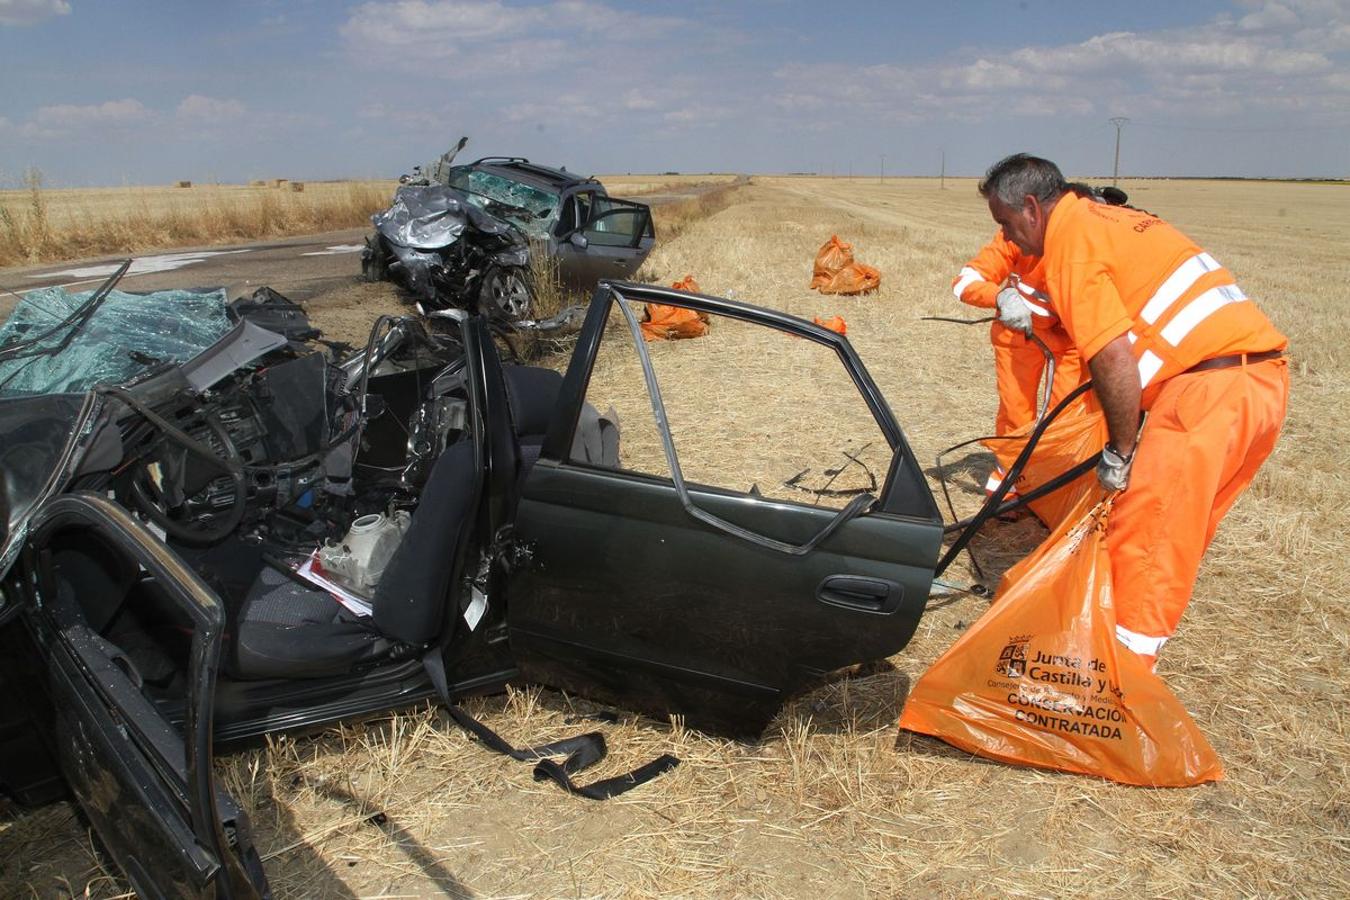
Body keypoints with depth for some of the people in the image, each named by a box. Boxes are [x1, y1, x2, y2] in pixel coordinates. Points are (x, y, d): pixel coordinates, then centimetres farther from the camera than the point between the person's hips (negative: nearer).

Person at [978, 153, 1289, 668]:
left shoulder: (1070, 240, -7)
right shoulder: (1107, 218, 21)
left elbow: (1114, 358, -17)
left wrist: (1119, 451, -7)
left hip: (1210, 384, -10)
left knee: (1141, 536, -2)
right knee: (1181, 528, 20)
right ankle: (1142, 641, 33)